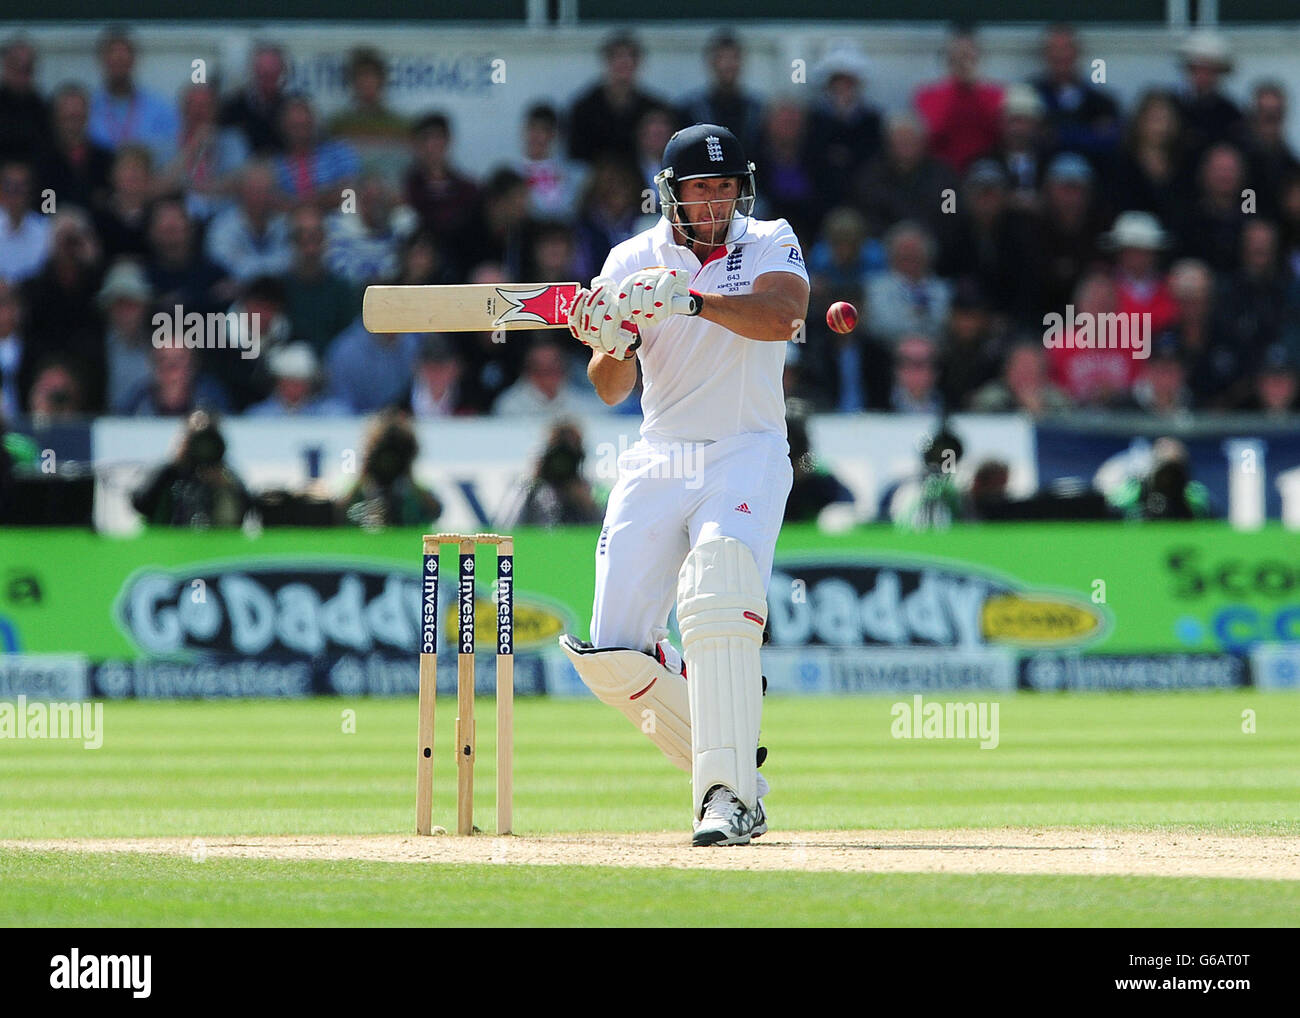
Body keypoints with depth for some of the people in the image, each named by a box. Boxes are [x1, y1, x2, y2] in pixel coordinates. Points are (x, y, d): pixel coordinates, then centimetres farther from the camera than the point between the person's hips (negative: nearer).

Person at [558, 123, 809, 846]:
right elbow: (612, 390, -1)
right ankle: (728, 764, 15)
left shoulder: (769, 244, 0)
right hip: (659, 461, 3)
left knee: (720, 577, -31)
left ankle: (729, 793, -32)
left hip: (748, 455, -3)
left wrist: (691, 299, -34)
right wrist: (609, 345, -23)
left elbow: (783, 316, -23)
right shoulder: (632, 262, 5)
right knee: (611, 655, -6)